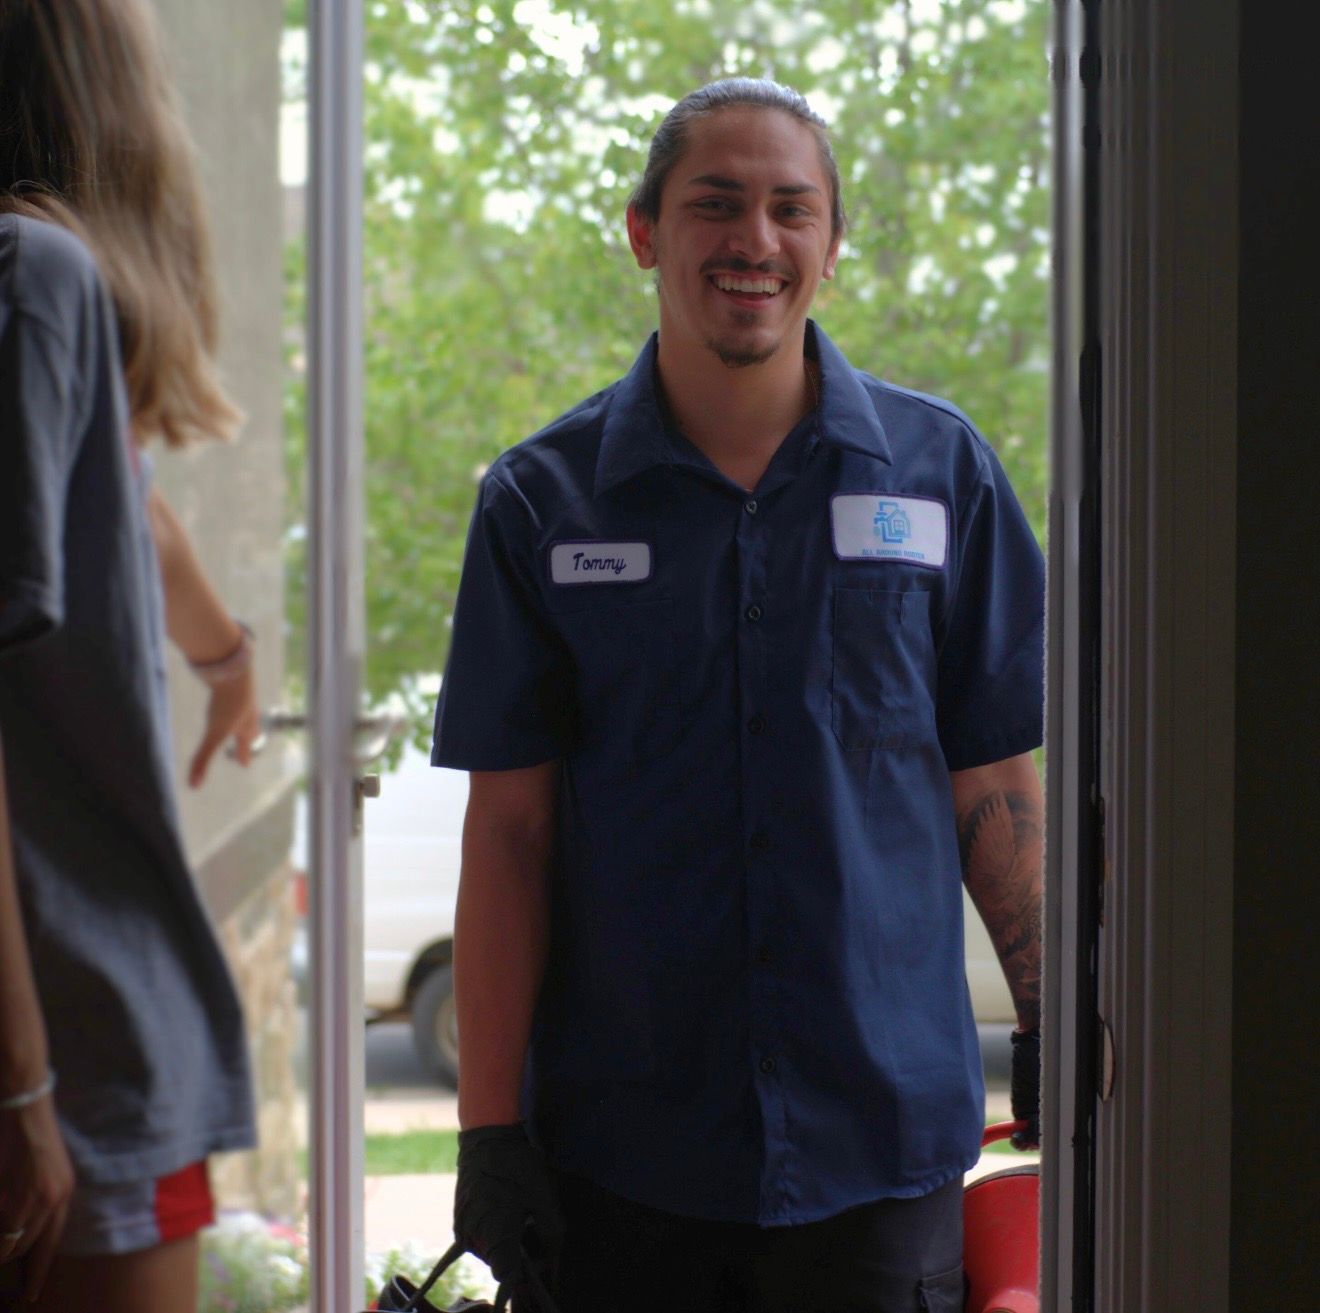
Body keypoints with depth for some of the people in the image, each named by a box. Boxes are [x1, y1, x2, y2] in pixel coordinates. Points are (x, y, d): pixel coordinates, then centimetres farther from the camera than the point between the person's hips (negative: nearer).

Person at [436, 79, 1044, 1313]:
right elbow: (509, 828, 0)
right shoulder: (541, 500, 2)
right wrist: (488, 1126, -2)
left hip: (880, 1133, 0)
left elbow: (992, 784, 7)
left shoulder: (940, 470, 3)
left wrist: (1051, 1026, 3)